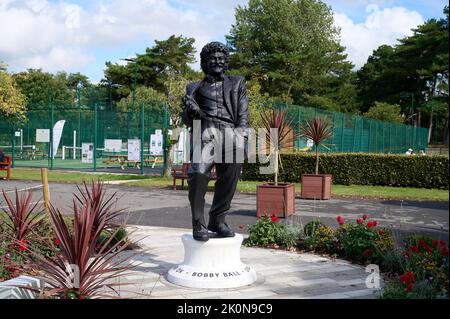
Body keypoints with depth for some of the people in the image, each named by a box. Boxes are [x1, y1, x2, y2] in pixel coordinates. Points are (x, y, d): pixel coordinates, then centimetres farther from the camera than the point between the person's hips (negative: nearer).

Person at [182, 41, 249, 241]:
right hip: (205, 132, -2)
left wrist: (241, 139, -1)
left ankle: (217, 221, 6)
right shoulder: (195, 88, 22)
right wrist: (190, 111, -2)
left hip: (230, 133, 2)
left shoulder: (237, 84, 23)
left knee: (228, 180, -6)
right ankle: (198, 224, -17)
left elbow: (243, 115, 13)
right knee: (198, 174, -23)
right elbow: (187, 120, 21)